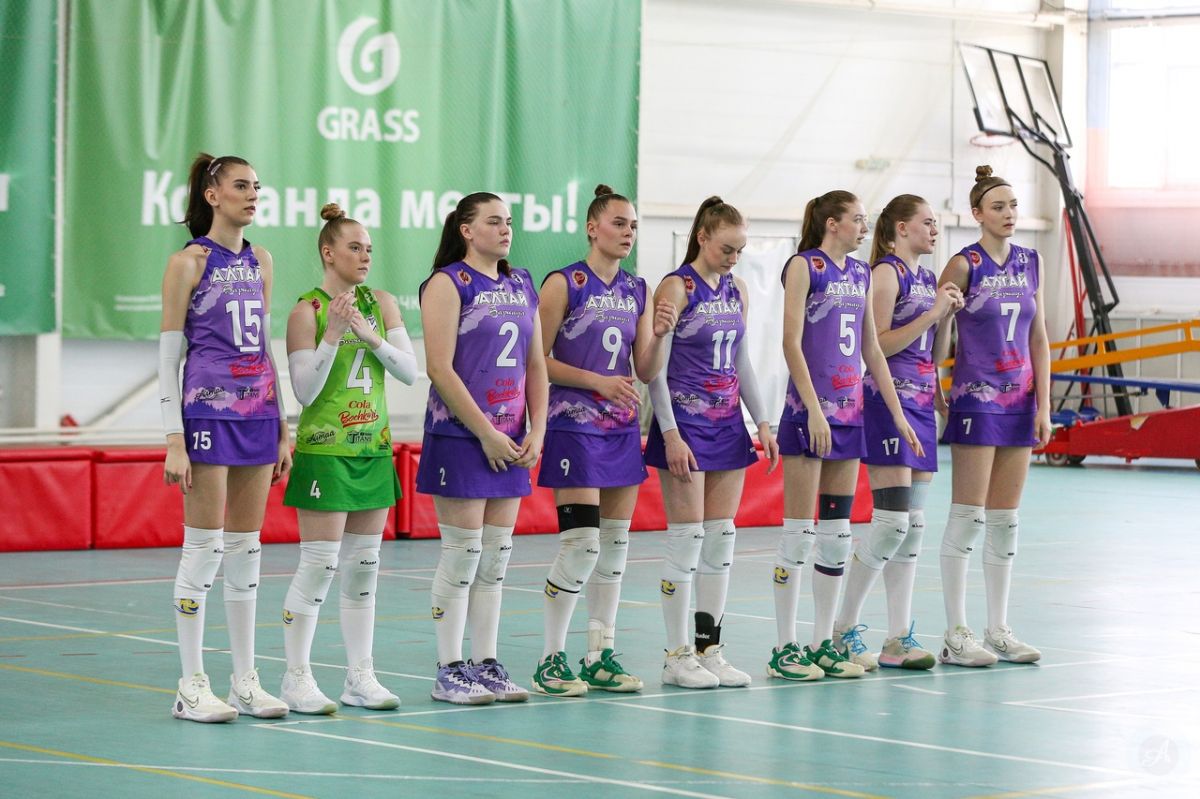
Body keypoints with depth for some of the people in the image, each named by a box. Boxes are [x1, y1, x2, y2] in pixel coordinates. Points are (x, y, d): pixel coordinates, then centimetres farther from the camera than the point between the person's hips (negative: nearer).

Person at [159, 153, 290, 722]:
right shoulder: (188, 263, -5)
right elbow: (168, 355, -6)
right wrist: (174, 439, -13)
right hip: (209, 413, -6)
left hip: (259, 415, 6)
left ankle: (245, 681, 13)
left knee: (246, 550, 8)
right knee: (203, 549, -5)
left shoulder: (260, 262, 13)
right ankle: (192, 687, 0)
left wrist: (282, 428, 15)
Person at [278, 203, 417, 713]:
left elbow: (410, 371, 2)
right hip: (324, 450, -5)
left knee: (364, 566, 8)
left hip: (373, 447, 5)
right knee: (319, 565, -8)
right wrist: (332, 334, -20)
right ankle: (297, 677, 0)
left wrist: (370, 335, -12)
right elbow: (305, 390, -11)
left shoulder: (382, 304, 8)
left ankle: (360, 678, 14)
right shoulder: (307, 311, -6)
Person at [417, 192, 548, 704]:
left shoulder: (522, 285, 14)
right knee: (462, 554, -4)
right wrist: (486, 432, -15)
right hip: (460, 436, -6)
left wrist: (537, 430, 3)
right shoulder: (448, 284, -6)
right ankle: (449, 671, 2)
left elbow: (535, 364, 15)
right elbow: (440, 368, -13)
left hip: (510, 442, 6)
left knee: (496, 555, 7)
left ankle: (486, 665, 13)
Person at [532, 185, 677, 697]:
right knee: (581, 544, -11)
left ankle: (601, 655, 14)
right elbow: (538, 361, -9)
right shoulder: (564, 284, -6)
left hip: (622, 428, 7)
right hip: (575, 426, -6)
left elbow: (646, 372, 10)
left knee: (615, 544, 7)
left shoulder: (637, 290, 11)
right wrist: (598, 381, -16)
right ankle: (551, 659, -2)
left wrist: (659, 335, -9)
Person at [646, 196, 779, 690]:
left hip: (727, 425, 7)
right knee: (687, 539, -5)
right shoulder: (676, 288, -10)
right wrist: (671, 434, -17)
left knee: (721, 539, 6)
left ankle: (710, 650, 11)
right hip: (685, 424, -7)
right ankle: (677, 656, 1)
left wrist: (762, 422, 10)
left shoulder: (736, 290, 10)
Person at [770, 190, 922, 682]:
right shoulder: (804, 266, -6)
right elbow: (792, 343, -12)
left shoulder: (860, 273, 14)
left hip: (850, 414, 7)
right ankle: (785, 648, -1)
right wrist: (813, 411, -18)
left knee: (837, 534, 7)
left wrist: (898, 415, 13)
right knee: (799, 531, -5)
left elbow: (872, 351, 17)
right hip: (810, 413, -7)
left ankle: (823, 644, 13)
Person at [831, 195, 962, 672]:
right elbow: (878, 344, -15)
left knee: (913, 525, 6)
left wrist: (948, 315, 7)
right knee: (891, 521, -12)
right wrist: (931, 312, -16)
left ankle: (899, 638, 8)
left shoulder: (927, 278, 17)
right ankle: (844, 629, -2)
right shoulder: (887, 272, -8)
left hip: (920, 404, 9)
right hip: (886, 401, -9)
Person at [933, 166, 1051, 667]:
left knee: (1005, 521, 8)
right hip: (976, 400, -6)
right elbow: (938, 334, -5)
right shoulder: (964, 265, -7)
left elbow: (1038, 338, 11)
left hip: (1019, 401, 6)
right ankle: (956, 636, -3)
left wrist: (1043, 405, 6)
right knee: (968, 518, -6)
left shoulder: (1029, 262, 9)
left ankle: (999, 631, 13)